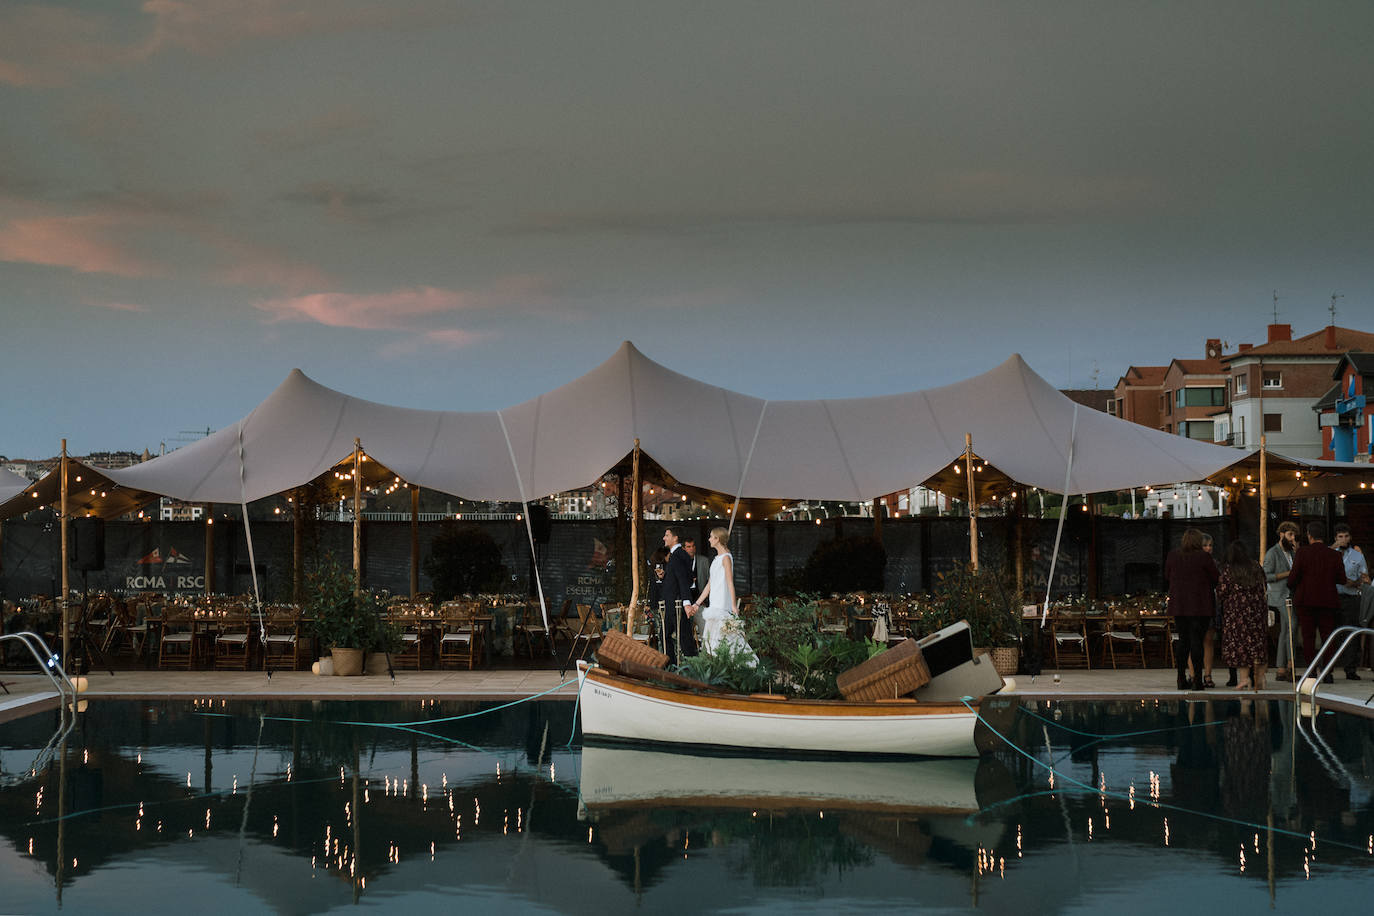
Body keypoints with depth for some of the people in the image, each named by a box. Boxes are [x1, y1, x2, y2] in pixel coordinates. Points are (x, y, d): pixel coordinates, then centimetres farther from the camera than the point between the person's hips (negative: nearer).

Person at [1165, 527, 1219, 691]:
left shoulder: (1172, 556, 4)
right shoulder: (1204, 557, -9)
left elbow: (1167, 577, 14)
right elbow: (1216, 578, -1)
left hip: (1178, 605, 4)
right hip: (1201, 606, -4)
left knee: (1183, 640, 10)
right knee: (1197, 640, -2)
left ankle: (1182, 679, 10)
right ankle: (1197, 680, -4)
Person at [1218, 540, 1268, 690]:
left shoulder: (1228, 570, -7)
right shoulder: (1256, 568, 5)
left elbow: (1222, 591, -8)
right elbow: (1263, 589, 10)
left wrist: (1220, 601, 12)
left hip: (1236, 611, -4)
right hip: (1257, 609, 4)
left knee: (1238, 642, 1)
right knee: (1258, 642, 9)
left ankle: (1245, 677, -4)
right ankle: (1259, 677, 10)